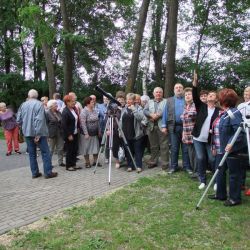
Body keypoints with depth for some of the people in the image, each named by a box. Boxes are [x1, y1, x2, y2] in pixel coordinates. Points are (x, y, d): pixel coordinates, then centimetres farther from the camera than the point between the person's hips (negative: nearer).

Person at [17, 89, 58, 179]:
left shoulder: (23, 105, 4)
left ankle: (35, 173, 17)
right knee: (45, 152, 3)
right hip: (39, 133, -5)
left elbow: (18, 120, 6)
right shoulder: (39, 104, -10)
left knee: (32, 153, 12)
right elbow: (39, 120, -19)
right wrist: (38, 134, -19)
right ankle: (48, 172, 4)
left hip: (27, 133, 5)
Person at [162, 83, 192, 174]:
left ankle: (187, 166, 12)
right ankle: (173, 166, 14)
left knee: (185, 148, 4)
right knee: (174, 148, 6)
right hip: (173, 127, 1)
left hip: (185, 126, 0)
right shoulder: (169, 100, 11)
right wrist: (164, 126, -2)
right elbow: (165, 113, 6)